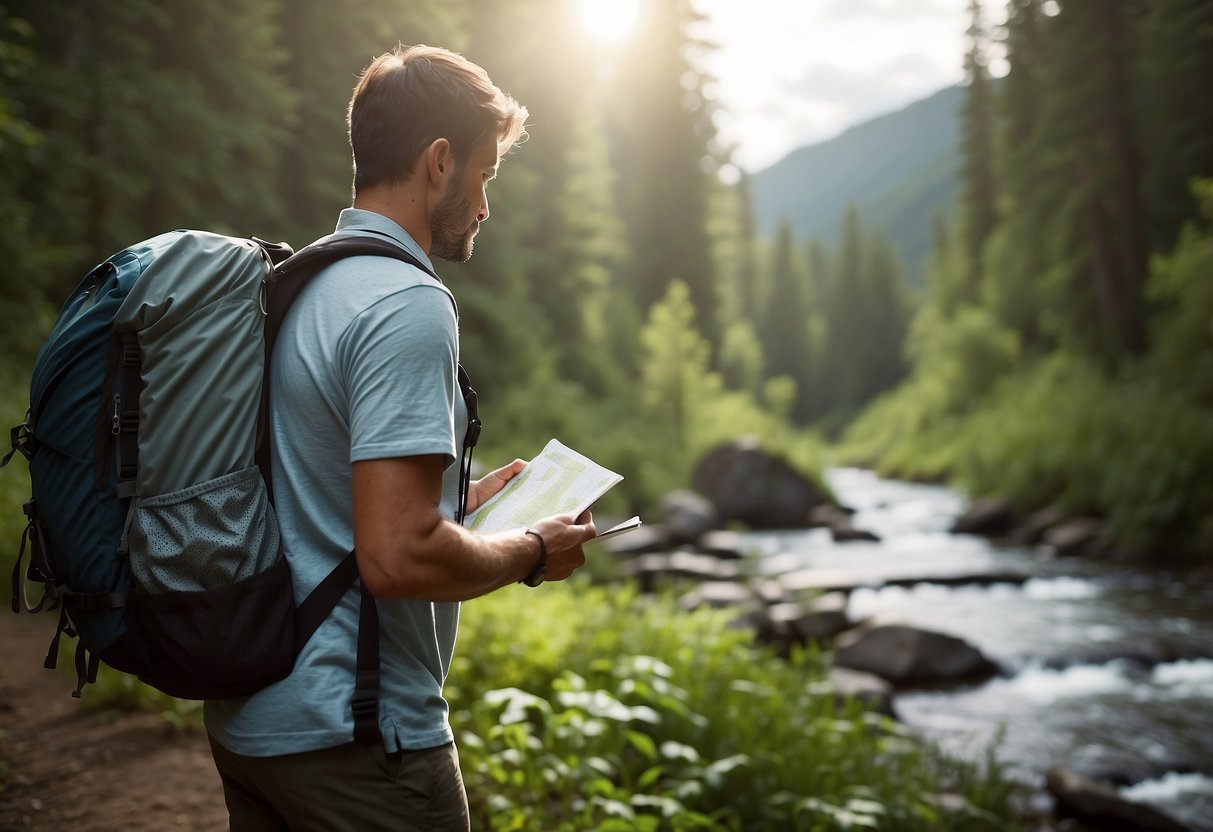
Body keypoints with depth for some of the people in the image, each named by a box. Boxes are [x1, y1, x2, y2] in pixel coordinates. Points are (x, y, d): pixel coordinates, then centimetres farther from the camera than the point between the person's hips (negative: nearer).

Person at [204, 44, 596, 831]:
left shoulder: (292, 289, 10)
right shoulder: (407, 305, -19)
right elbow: (398, 557, -26)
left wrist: (460, 500, 18)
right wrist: (533, 551, -10)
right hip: (350, 737, -9)